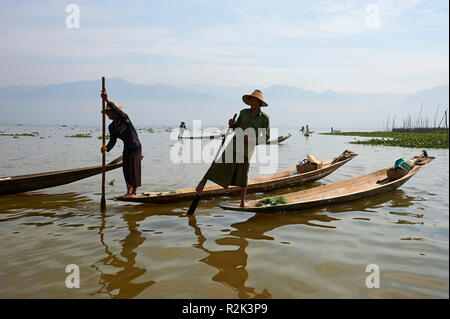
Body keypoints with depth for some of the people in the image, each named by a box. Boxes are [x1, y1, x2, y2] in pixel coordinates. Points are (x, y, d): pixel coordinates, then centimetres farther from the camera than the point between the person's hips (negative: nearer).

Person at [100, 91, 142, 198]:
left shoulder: (124, 119, -13)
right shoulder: (111, 127, 6)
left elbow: (118, 111, -34)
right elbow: (112, 141, 2)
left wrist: (107, 100, -45)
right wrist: (106, 148, -18)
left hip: (135, 146, -7)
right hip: (126, 148, 7)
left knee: (134, 168, -9)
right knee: (126, 169, 7)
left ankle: (134, 192, -5)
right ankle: (129, 191, 19)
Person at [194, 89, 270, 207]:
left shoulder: (264, 118, -1)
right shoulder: (244, 113, 6)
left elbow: (266, 137, 0)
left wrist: (253, 139, -14)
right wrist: (232, 124, -7)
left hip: (249, 147, -2)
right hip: (236, 142, 2)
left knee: (243, 173, 1)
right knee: (221, 162, -11)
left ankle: (243, 200, 13)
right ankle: (203, 181, -1)